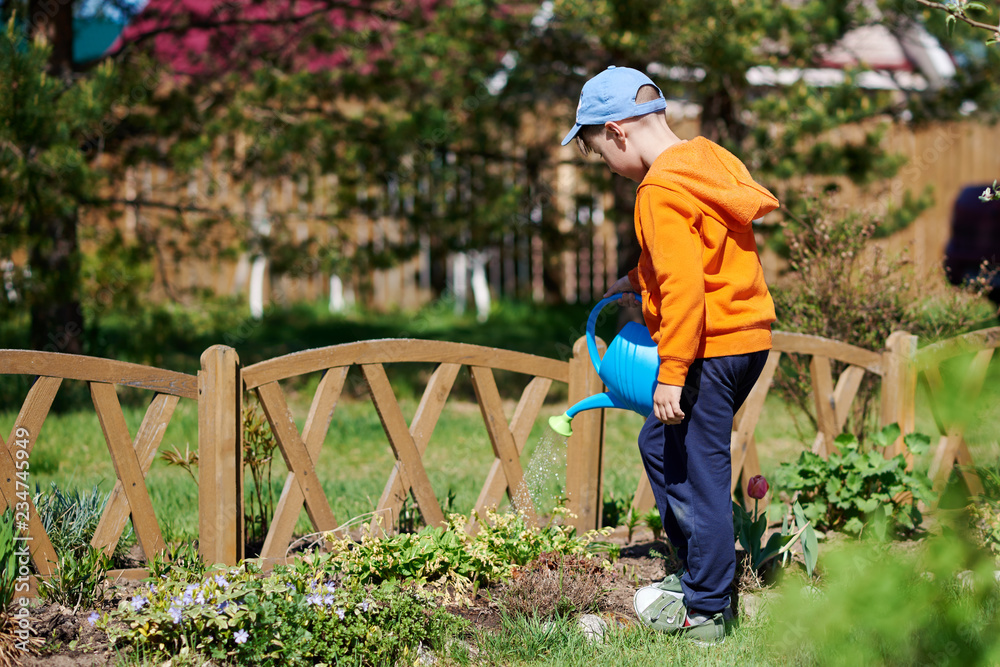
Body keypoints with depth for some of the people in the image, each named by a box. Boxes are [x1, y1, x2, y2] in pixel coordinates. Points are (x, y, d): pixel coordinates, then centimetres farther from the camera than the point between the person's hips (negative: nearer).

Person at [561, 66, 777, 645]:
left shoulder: (661, 193, -18)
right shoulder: (708, 158, 11)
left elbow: (683, 286, -24)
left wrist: (671, 374, -22)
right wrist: (640, 280, 30)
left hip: (709, 349, -10)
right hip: (749, 336, 10)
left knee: (698, 475, -1)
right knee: (659, 445, 23)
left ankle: (707, 612, 7)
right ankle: (699, 571, 29)